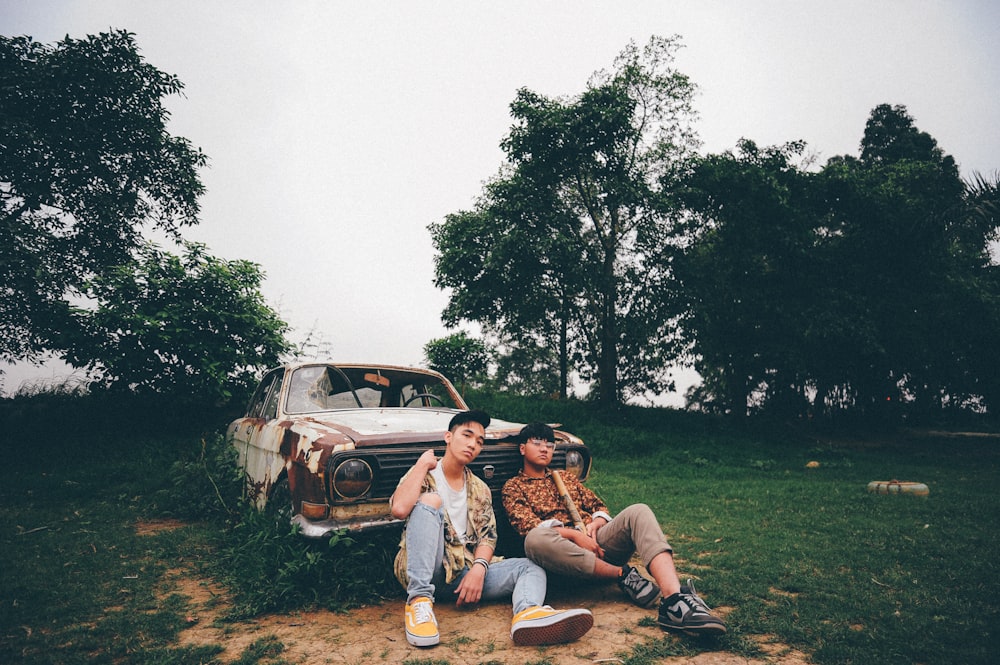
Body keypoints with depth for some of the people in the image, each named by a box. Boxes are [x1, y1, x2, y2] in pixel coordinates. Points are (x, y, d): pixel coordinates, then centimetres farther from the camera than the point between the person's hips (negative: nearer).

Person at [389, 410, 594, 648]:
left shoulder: (480, 490, 18)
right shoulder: (424, 474, 3)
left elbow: (488, 536, 7)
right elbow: (399, 509, -18)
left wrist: (478, 569, -14)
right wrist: (423, 463, -10)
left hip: (465, 572, 5)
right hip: (423, 569, -5)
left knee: (532, 567, -14)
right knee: (430, 499, -27)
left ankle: (528, 613, -50)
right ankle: (419, 599, -36)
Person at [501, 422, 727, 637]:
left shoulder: (566, 478, 29)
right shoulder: (513, 487, 12)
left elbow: (599, 506, 22)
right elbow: (528, 525, -6)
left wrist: (596, 522, -3)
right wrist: (573, 534, -19)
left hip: (596, 543, 4)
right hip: (563, 553, -4)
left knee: (638, 511, -23)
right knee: (536, 539, -39)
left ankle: (674, 600, -44)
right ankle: (623, 574, -26)